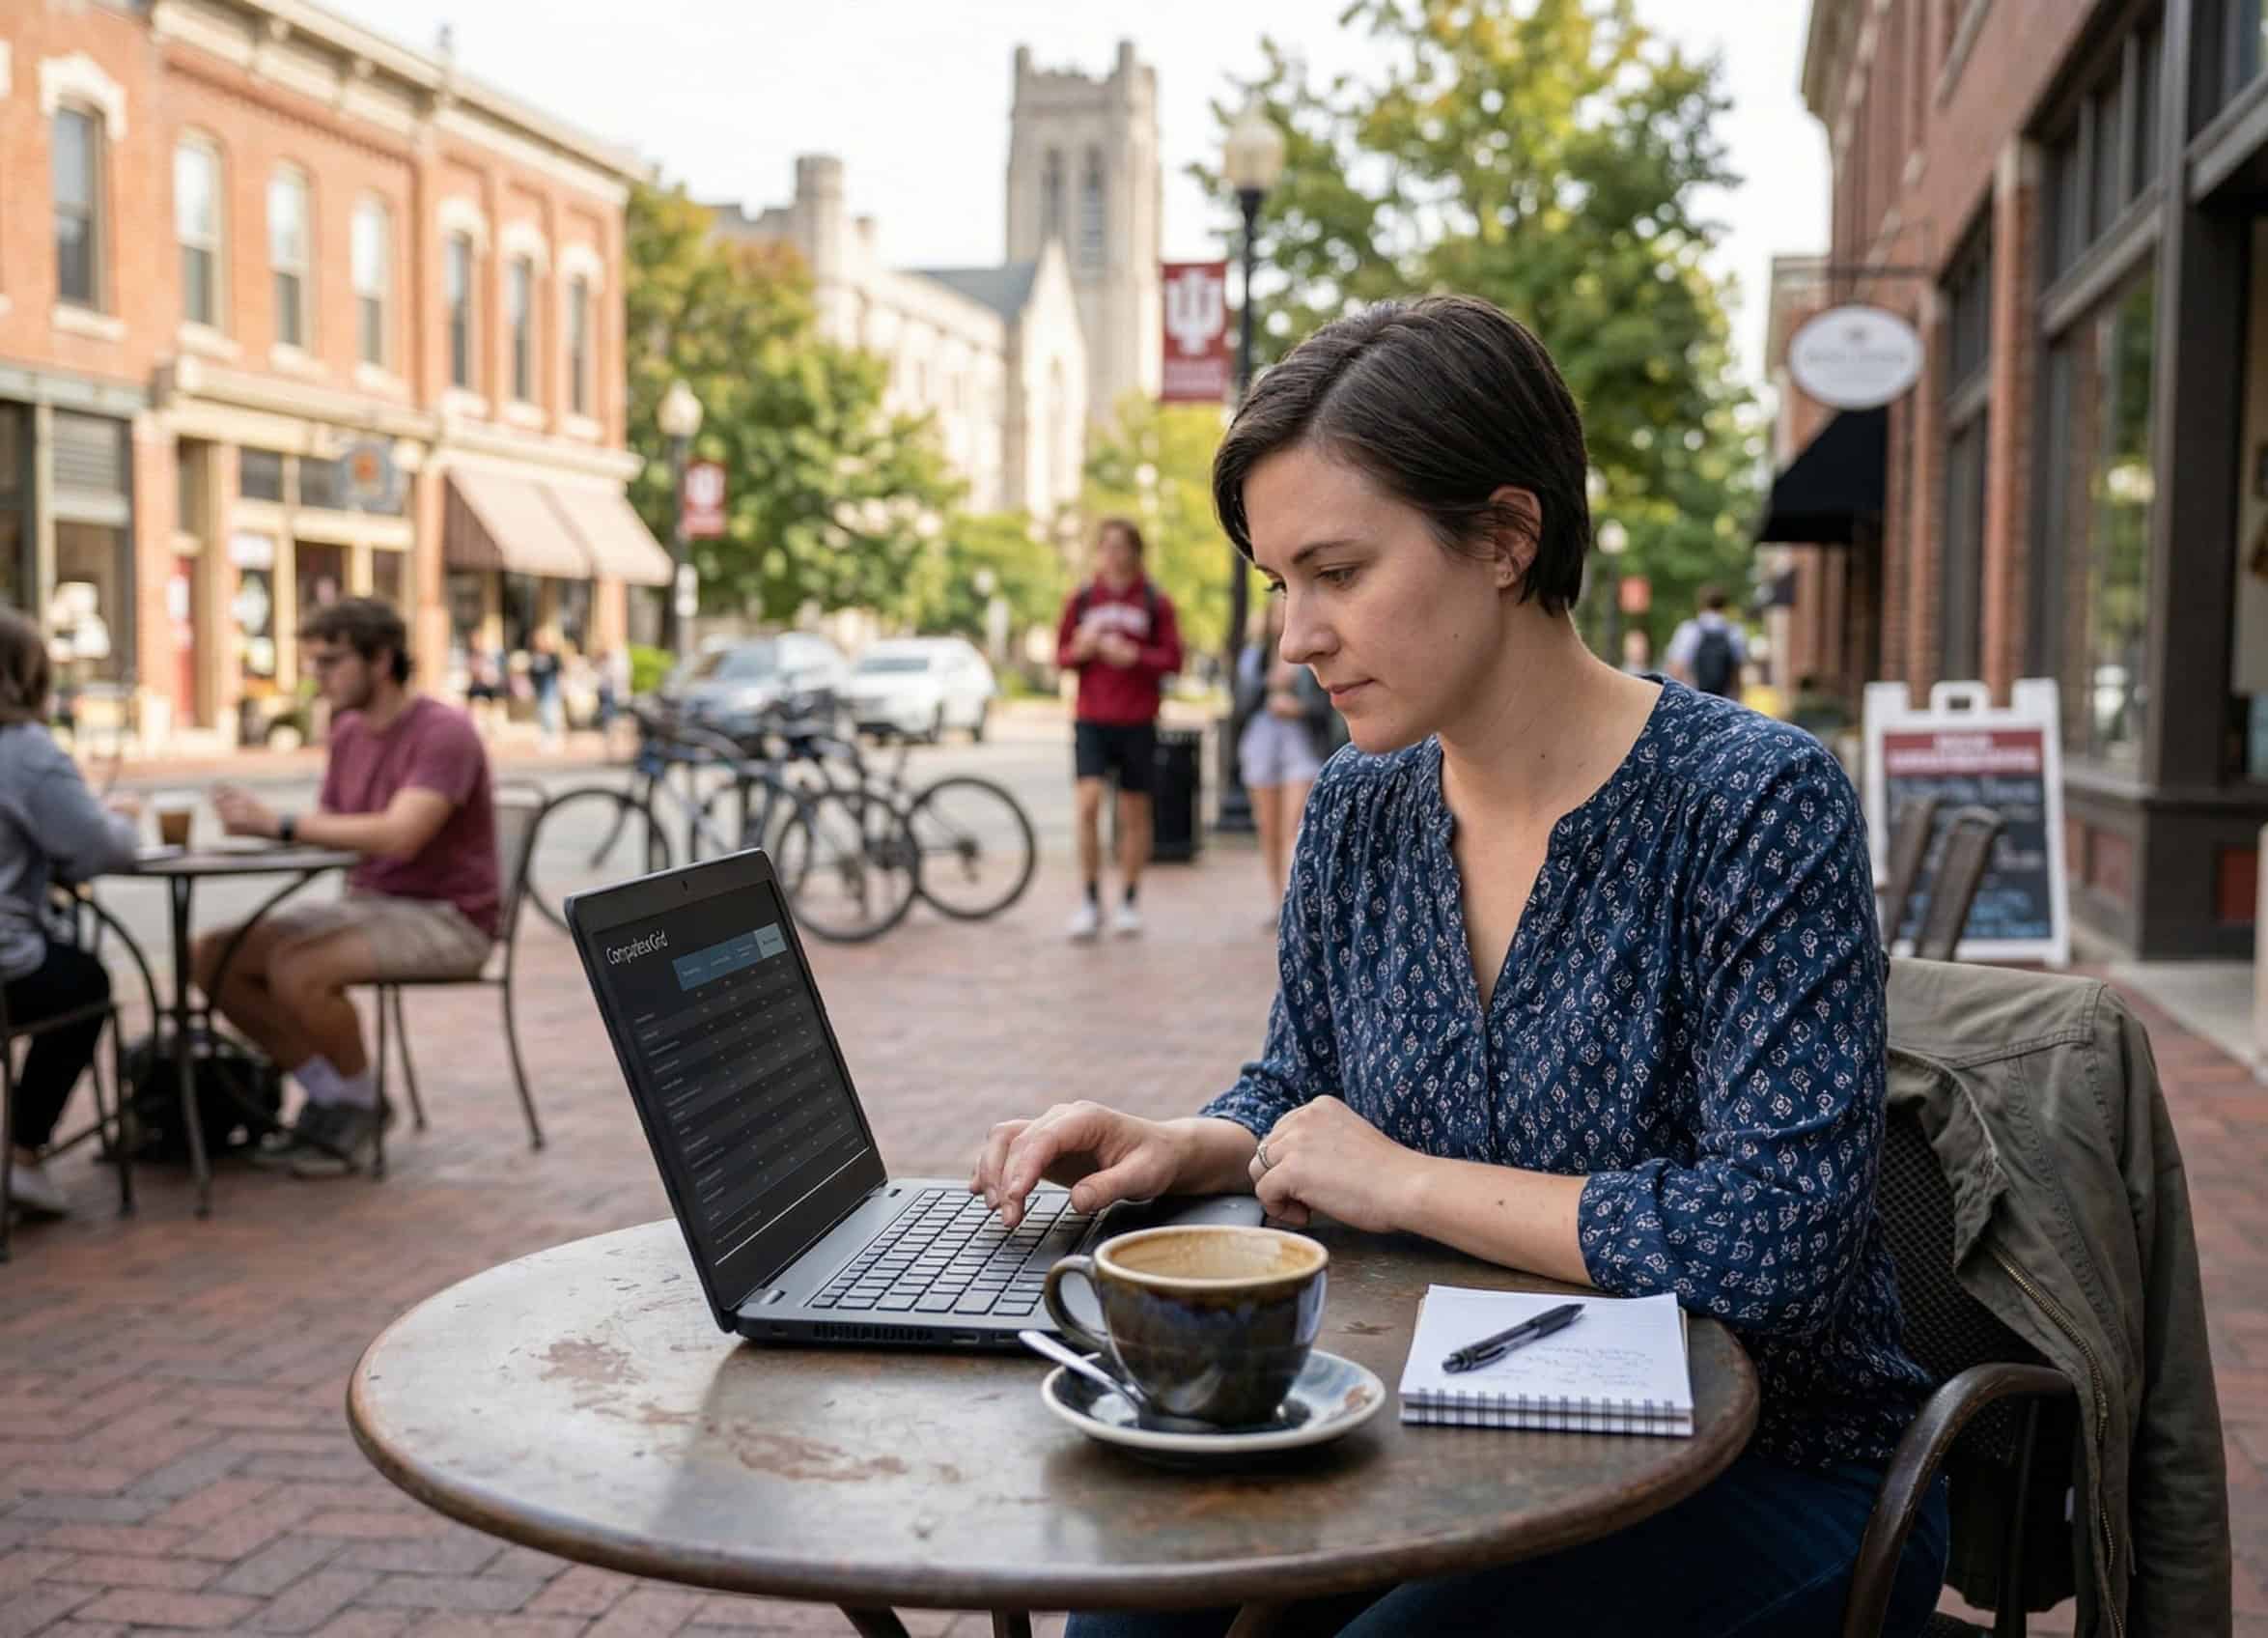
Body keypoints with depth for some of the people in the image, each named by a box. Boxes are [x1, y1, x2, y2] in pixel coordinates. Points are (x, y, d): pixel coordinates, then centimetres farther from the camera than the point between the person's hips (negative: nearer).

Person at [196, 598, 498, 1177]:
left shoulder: (445, 733, -17)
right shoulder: (348, 731, 10)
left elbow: (398, 836, -30)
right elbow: (328, 828, 10)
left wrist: (279, 823, -29)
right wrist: (257, 822, -11)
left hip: (446, 917, -9)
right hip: (366, 903, 9)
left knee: (297, 969, -31)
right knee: (211, 955, -4)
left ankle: (360, 1107, -5)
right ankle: (331, 1095, 6)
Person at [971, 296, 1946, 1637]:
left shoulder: (1758, 803, -17)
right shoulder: (1359, 813, 2)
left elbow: (1774, 1245, -25)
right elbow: (1295, 1094, 17)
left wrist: (1406, 1182, -18)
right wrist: (1186, 1150, -6)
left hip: (1767, 1479, -4)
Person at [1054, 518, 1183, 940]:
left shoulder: (1155, 603, 3)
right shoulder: (1081, 600, 7)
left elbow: (1173, 659, 0)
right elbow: (1061, 655, 11)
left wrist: (1132, 655, -15)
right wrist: (1081, 650, -10)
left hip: (1137, 722, 0)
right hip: (1092, 719, 1)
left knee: (1134, 811, 6)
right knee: (1088, 801, -13)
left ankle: (1130, 901, 18)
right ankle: (1090, 901, -3)